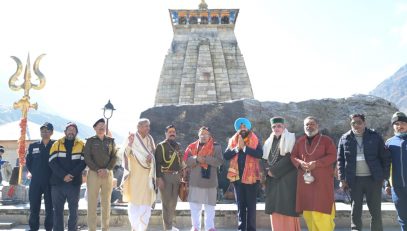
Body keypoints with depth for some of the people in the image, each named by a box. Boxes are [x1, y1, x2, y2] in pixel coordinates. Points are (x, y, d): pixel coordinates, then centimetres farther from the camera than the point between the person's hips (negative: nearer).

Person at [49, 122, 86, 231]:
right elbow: (52, 162, -3)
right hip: (57, 182, 1)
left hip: (74, 183, 0)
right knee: (58, 210, 6)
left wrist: (71, 175, -15)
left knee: (73, 210, 4)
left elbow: (83, 162, -2)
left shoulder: (81, 145, 6)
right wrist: (63, 176, -15)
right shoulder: (57, 144, 6)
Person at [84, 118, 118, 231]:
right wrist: (97, 170, -13)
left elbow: (114, 157, 5)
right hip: (93, 173, -2)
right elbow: (87, 157, -4)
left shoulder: (111, 140, 10)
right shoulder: (90, 140, 4)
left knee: (106, 202, 6)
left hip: (108, 174, 2)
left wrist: (107, 169, -10)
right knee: (92, 202, -3)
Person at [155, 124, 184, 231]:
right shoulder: (161, 146, -4)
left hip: (176, 176, 6)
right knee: (167, 202, -4)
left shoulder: (178, 146, 15)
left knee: (173, 202, 12)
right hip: (165, 176, -6)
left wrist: (180, 175, 14)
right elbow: (157, 163, -10)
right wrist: (159, 178, -17)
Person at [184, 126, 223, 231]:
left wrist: (205, 159, -20)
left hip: (210, 181, -2)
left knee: (210, 206, 5)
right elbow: (187, 160, 0)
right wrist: (196, 159, -19)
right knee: (194, 205, 9)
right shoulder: (192, 146, 9)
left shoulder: (216, 146, 1)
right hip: (195, 181, 3)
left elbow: (220, 161, -11)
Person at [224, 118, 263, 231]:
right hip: (237, 176, 3)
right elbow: (225, 156, -3)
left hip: (251, 176, -3)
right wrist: (237, 148, -14)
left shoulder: (255, 140, 0)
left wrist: (244, 147, -19)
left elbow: (259, 154, -18)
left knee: (251, 204, 1)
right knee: (240, 204, 10)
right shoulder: (233, 140, 8)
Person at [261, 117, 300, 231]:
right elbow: (265, 159, 15)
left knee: (286, 206, -7)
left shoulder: (290, 139, 0)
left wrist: (274, 170, -13)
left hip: (286, 178, -5)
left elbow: (289, 158, -11)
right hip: (272, 179, 6)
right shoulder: (269, 142, 18)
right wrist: (268, 171, -5)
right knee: (275, 207, 5)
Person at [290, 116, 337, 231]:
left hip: (322, 180, -4)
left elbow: (332, 156, -6)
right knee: (307, 211, 4)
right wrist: (300, 163, -8)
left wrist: (316, 163, -17)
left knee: (321, 209, -10)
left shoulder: (326, 140, 2)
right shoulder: (300, 141, 14)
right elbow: (293, 156, 14)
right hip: (305, 179, 4)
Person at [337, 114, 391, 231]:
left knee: (376, 211, 6)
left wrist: (384, 176, -3)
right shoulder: (344, 139, 4)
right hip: (354, 180, 1)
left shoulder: (375, 137, 2)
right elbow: (340, 160, 5)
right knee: (355, 212, 7)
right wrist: (342, 179, -3)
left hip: (373, 179, 0)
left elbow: (385, 158, 3)